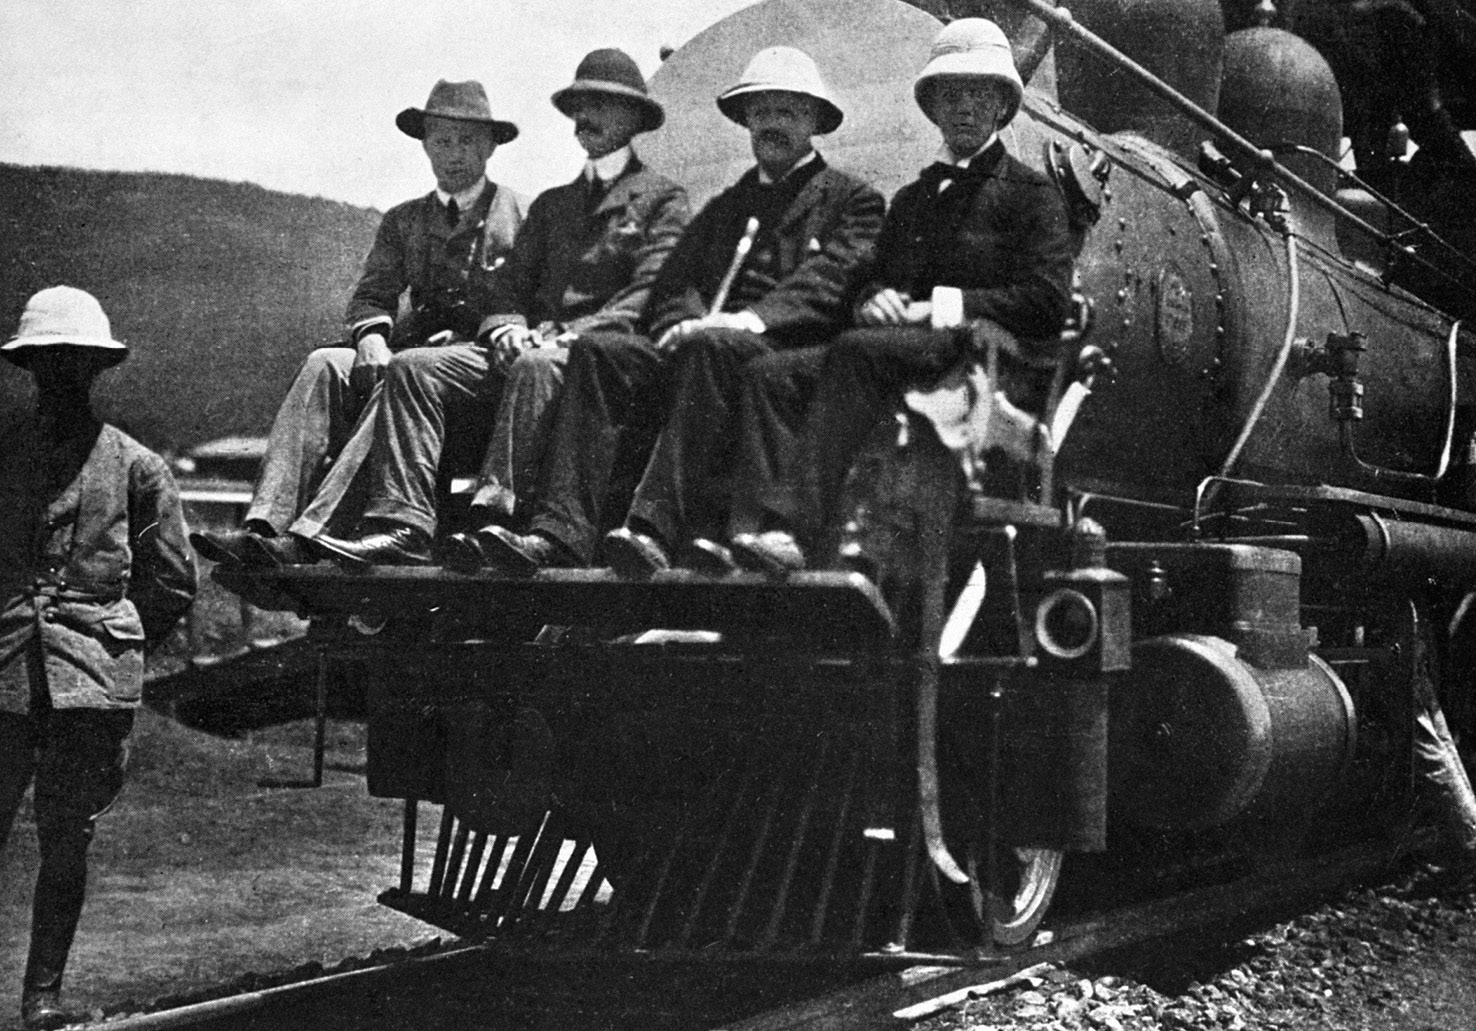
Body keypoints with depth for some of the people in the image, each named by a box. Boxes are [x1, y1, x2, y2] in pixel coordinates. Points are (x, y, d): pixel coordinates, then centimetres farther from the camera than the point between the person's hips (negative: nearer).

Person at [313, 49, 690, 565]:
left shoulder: (663, 199, 10)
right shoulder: (551, 203, 29)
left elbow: (651, 292, -4)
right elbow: (510, 282, 20)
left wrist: (572, 334, -16)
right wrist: (507, 326, -4)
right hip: (529, 346, 6)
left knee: (535, 365, -39)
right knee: (412, 367, -17)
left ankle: (494, 516, -46)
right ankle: (403, 525, -31)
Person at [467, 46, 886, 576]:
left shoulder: (854, 201, 15)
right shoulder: (725, 205, 31)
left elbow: (828, 283, -3)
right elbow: (673, 283, 18)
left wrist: (751, 320, -19)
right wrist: (684, 324, -6)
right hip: (693, 350, 5)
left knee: (710, 347, -37)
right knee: (597, 350, -22)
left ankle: (656, 527, -47)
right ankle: (560, 532, -35)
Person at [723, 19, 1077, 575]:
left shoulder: (1032, 192, 9)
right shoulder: (910, 199, 29)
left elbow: (1047, 302, -4)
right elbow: (871, 282, 24)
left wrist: (938, 307, -9)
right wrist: (874, 300, -2)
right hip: (909, 352, 6)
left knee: (856, 350, -34)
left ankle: (792, 525, -44)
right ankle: (753, 513, -40)